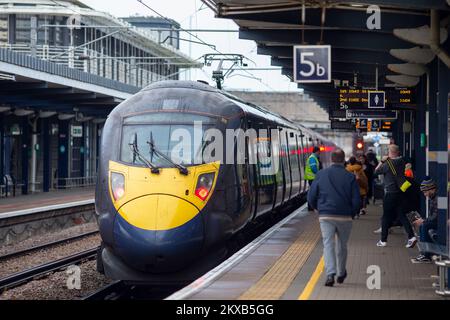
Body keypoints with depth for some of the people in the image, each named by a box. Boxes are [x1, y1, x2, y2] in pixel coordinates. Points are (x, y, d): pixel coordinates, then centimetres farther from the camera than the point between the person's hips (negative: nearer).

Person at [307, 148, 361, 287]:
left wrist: (318, 209, 19)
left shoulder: (321, 174, 0)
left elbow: (311, 197, 2)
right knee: (342, 245, 16)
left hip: (325, 216, 0)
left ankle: (330, 274, -18)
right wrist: (352, 214, 11)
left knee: (328, 244, -1)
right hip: (345, 217, 0)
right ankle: (341, 274, 29)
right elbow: (357, 201, -5)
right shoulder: (350, 177, -3)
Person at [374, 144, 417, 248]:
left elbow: (376, 171, -4)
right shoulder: (402, 162, 3)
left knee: (386, 216, 5)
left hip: (390, 193, -6)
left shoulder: (388, 164, -16)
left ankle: (383, 240, 11)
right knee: (401, 214, 9)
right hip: (400, 192, 6)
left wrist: (382, 161, 3)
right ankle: (411, 236, -4)